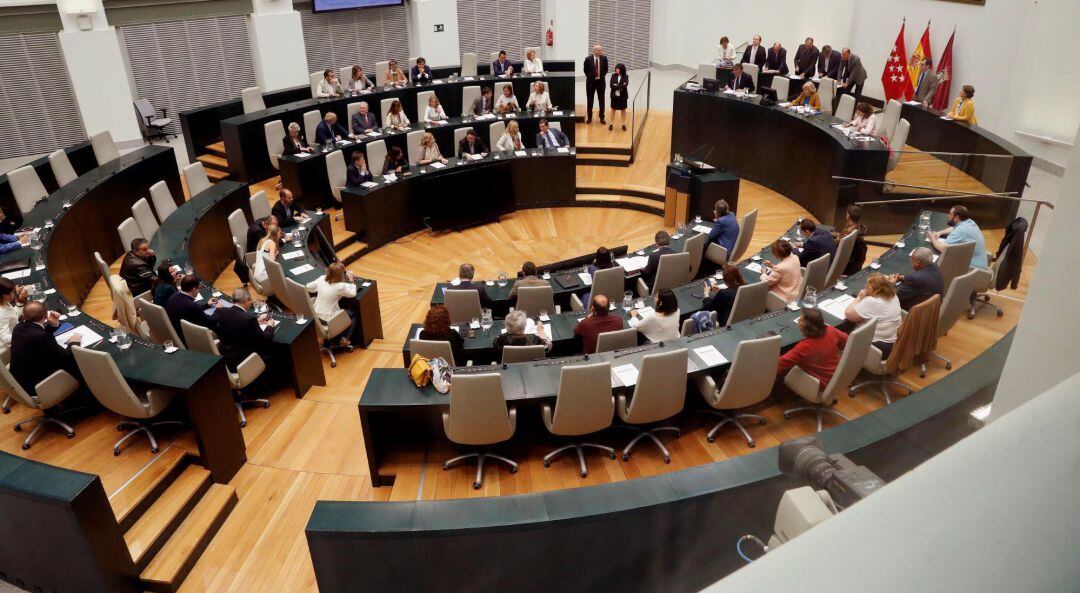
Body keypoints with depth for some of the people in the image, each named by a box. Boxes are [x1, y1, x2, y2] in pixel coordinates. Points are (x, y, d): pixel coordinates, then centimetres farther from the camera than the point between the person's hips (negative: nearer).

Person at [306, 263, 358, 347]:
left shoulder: (321, 279, -7)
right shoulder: (340, 286, -24)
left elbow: (308, 287, 7)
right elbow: (353, 294, -8)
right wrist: (351, 280, -1)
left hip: (317, 315, 7)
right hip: (329, 319, -7)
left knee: (344, 309, 31)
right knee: (354, 313, 16)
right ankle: (345, 338, 13)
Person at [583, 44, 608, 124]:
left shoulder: (604, 58, -4)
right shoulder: (588, 59, -9)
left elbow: (606, 69, 7)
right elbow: (585, 70, 3)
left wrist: (601, 77, 2)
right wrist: (590, 77, 0)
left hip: (601, 81, 1)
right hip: (591, 82, -1)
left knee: (601, 100, 7)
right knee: (589, 100, 7)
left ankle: (602, 117, 16)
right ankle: (589, 117, 17)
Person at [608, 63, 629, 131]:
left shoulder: (625, 77, -5)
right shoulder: (613, 76, 0)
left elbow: (625, 86, -18)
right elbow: (611, 85, -12)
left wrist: (616, 86, -18)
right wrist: (620, 87, -17)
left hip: (622, 96, -1)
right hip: (614, 96, 1)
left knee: (623, 110, 8)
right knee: (613, 109, 8)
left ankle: (623, 124, 17)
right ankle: (611, 124, 16)